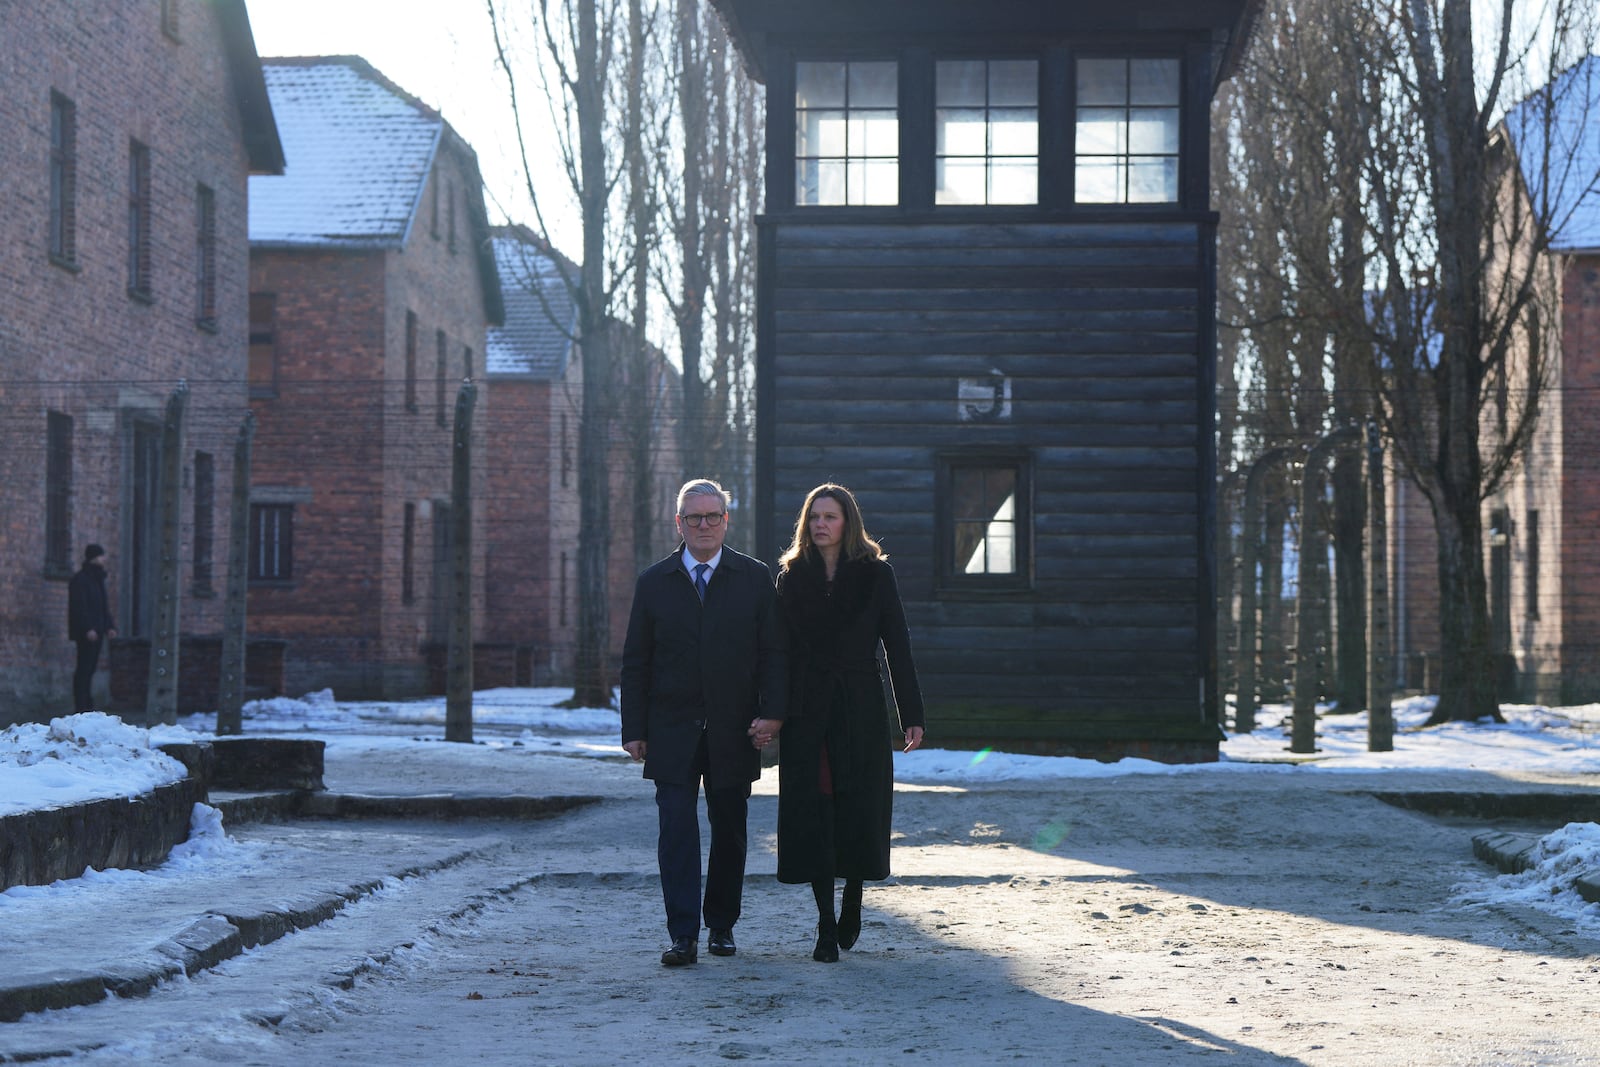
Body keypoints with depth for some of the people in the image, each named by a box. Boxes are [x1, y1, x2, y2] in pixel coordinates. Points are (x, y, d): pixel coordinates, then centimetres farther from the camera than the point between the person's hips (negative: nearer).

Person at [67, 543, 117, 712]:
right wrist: (88, 629, -24)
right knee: (84, 668, -9)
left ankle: (86, 704, 15)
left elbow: (104, 606, 23)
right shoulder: (80, 580, -11)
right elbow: (79, 607, -18)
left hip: (96, 631, 9)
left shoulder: (98, 579, 19)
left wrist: (109, 626, 13)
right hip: (86, 632, -9)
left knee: (90, 667, 11)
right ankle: (81, 705, -8)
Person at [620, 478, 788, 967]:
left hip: (733, 732, 0)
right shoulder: (653, 582, 6)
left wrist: (772, 713, -10)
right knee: (677, 830, -8)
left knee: (729, 831, 8)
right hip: (673, 733, 0)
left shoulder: (755, 578, 4)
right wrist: (634, 729, 0)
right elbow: (636, 661, 7)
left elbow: (773, 652, 2)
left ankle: (721, 926, 22)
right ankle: (683, 935, -9)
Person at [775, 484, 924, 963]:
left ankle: (852, 904, 25)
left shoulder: (875, 574, 2)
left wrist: (911, 714, -4)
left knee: (859, 810, 1)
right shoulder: (792, 576, 7)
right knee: (812, 812, -3)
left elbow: (897, 645, 0)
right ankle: (826, 923, 2)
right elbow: (780, 648, 5)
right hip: (807, 712, 1)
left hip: (860, 711, -1)